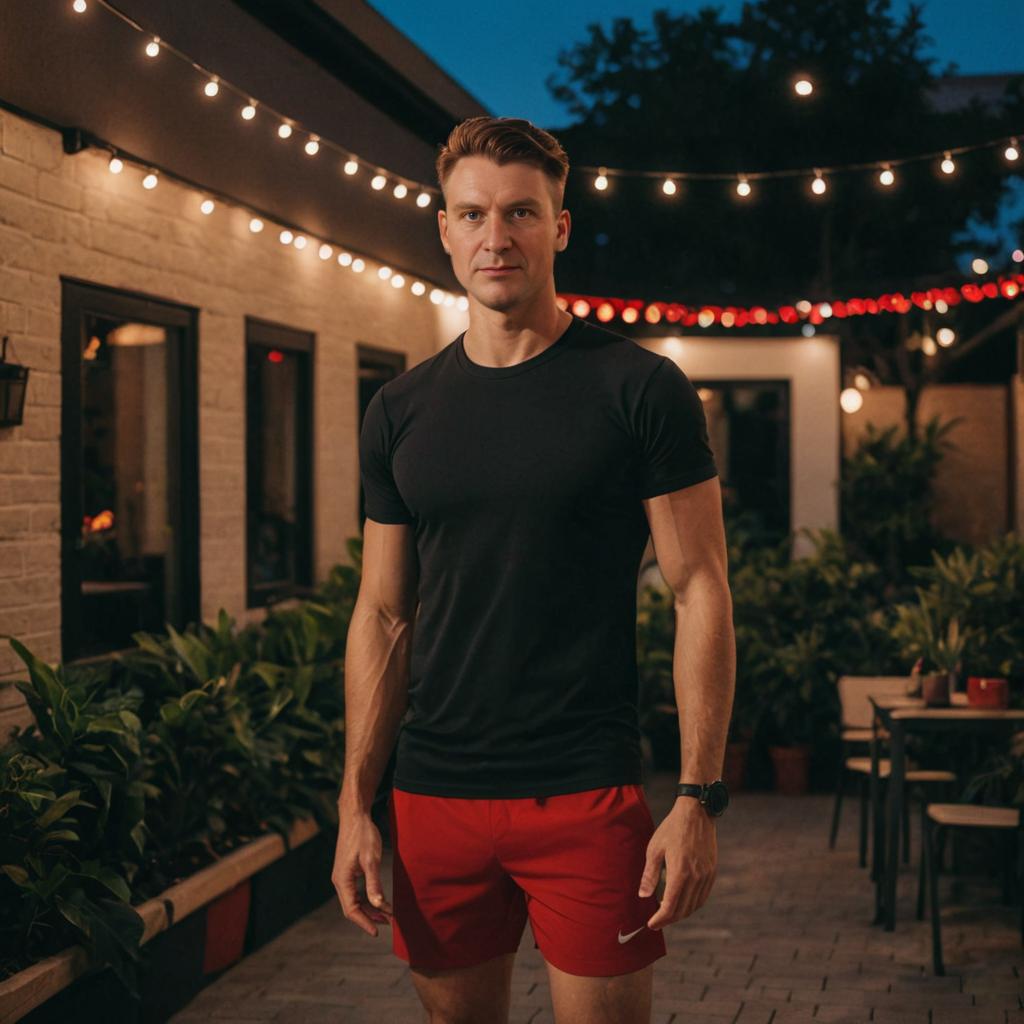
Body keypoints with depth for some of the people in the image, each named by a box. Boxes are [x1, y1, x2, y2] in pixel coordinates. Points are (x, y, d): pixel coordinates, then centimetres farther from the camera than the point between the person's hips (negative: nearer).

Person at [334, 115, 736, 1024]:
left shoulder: (641, 390, -4)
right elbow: (384, 617, 10)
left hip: (589, 797, -3)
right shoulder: (400, 413, 7)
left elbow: (701, 592, -6)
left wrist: (698, 798, -12)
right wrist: (356, 806, 5)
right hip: (435, 797, 4)